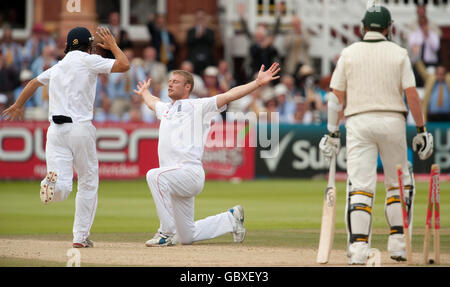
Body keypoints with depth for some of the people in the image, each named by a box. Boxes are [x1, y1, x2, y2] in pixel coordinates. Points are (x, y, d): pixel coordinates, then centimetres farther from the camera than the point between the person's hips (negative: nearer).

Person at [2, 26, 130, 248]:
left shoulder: (57, 67, 19)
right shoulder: (89, 61, 1)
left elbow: (34, 83, 33)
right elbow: (124, 65, -4)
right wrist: (112, 45, 13)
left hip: (56, 130, 4)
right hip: (80, 128, -4)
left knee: (63, 189, -6)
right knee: (88, 183, 12)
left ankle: (54, 181, -42)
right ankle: (81, 236, 11)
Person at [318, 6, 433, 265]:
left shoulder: (348, 53, 4)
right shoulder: (399, 53, 2)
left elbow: (337, 97, 2)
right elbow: (411, 94, -3)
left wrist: (333, 132, 8)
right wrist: (421, 130, 2)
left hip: (358, 122, 0)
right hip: (392, 121, 0)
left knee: (360, 185, -4)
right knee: (399, 183, 15)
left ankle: (358, 247, -16)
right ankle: (398, 243, 12)